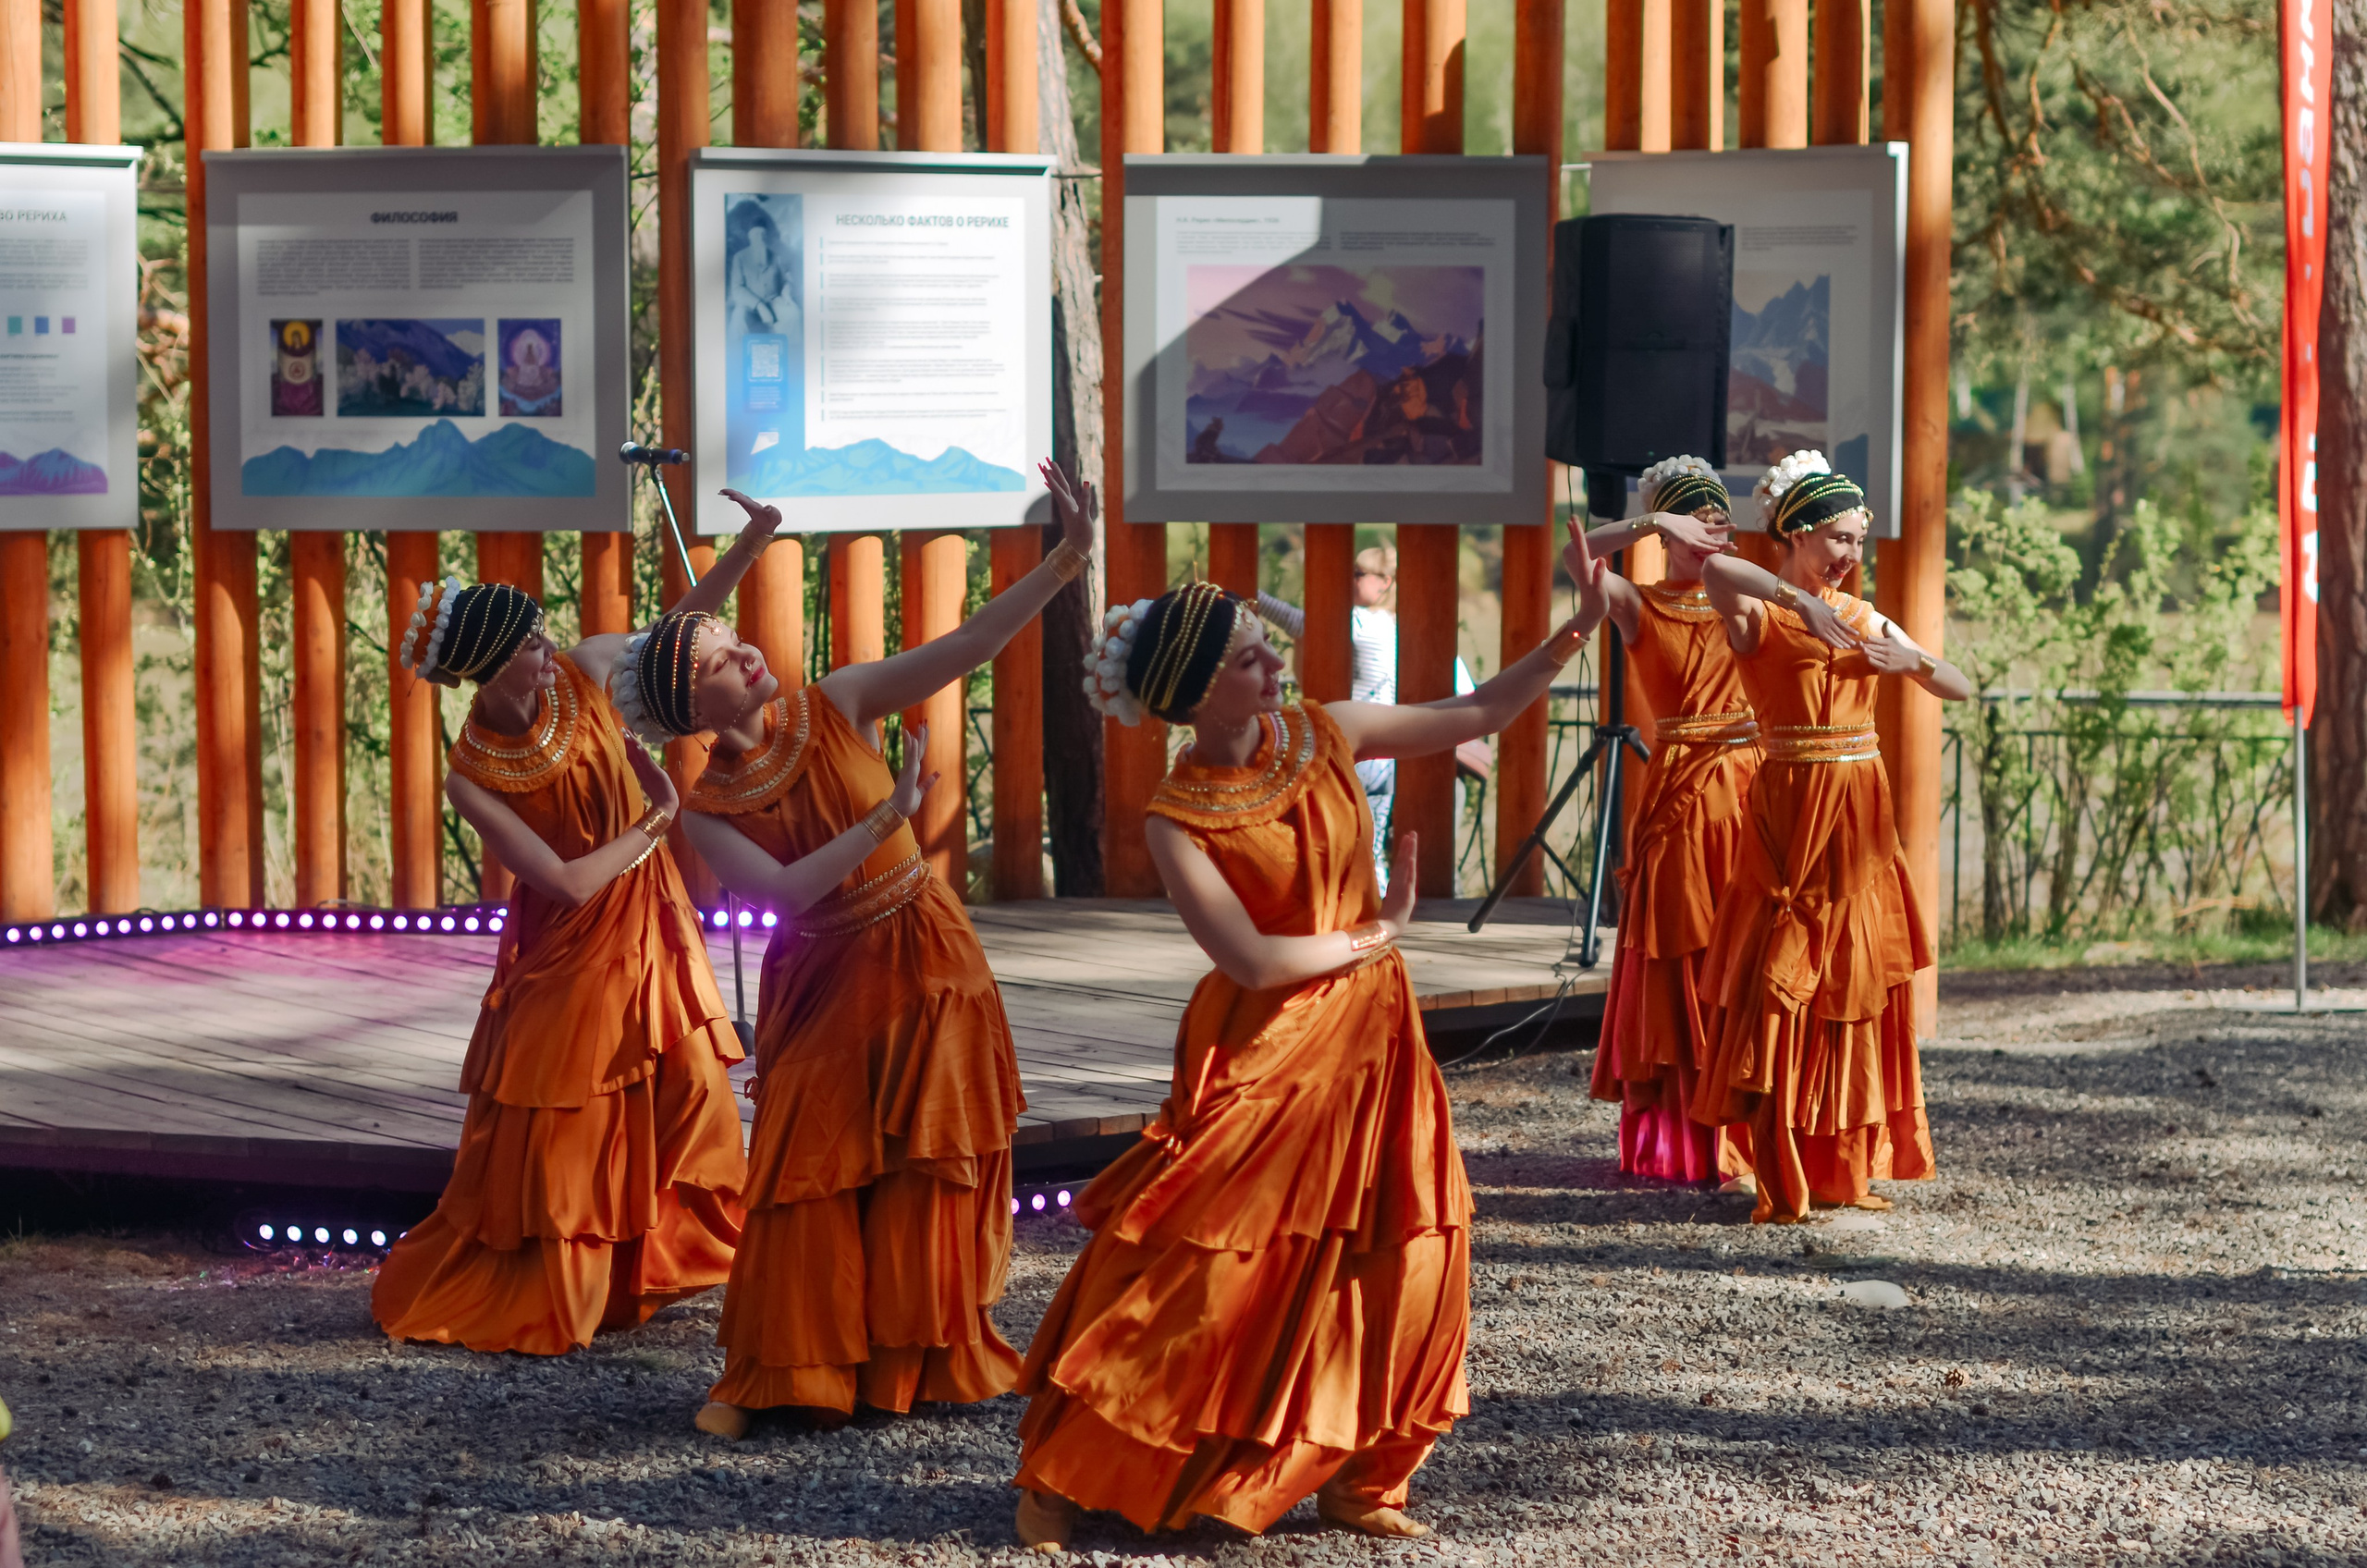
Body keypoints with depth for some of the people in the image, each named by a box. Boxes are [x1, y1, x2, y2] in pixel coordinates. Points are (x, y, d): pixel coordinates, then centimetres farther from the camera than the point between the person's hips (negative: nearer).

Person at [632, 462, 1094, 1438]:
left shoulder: (834, 708, -9)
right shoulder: (707, 810, -10)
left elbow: (965, 647, -17)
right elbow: (784, 891, -24)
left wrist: (1064, 562, -28)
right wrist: (889, 816, -31)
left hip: (922, 964, 1)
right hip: (820, 989, -1)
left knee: (924, 1166, 3)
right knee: (807, 1174, -3)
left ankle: (919, 1358, 15)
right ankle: (777, 1375, 8)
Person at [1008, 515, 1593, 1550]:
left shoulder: (1325, 734, 0)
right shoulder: (1176, 820, -14)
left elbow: (1477, 714, 6)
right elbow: (1253, 959, -19)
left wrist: (1574, 632, -3)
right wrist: (1373, 936, -9)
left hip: (1372, 1036, 5)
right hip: (1264, 1051, -5)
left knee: (1399, 1256, 3)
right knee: (1188, 1269, -7)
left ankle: (1353, 1479, 17)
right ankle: (1056, 1479, 4)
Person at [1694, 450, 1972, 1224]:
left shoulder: (1864, 618, 12)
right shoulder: (1757, 615, -6)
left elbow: (1962, 689, 13)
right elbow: (1714, 570, -30)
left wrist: (1914, 660, -6)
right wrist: (1802, 601, -32)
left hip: (1859, 816, 6)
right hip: (1791, 811, -6)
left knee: (1854, 993, 10)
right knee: (1781, 991, -6)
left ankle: (1842, 1167, 18)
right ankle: (1778, 1181, -3)